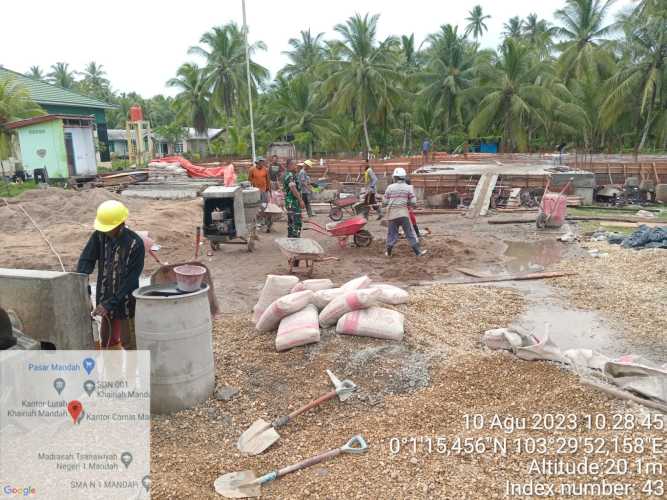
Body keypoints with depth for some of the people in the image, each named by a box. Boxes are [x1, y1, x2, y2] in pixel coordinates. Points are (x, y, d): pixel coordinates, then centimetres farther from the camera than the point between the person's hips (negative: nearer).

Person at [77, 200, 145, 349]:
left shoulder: (135, 244, -21)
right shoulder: (99, 236, -5)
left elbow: (131, 280, -21)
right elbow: (86, 260, -6)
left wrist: (110, 303, -23)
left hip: (125, 302, -6)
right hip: (105, 299, 6)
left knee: (128, 342, 7)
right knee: (108, 340, 19)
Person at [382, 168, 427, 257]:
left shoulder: (390, 187, 1)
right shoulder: (408, 188, 1)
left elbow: (384, 202, 3)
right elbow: (413, 203, -1)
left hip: (392, 214, 1)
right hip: (403, 214, -1)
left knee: (392, 233, 11)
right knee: (410, 234, 4)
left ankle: (388, 252, 16)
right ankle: (418, 251, 6)